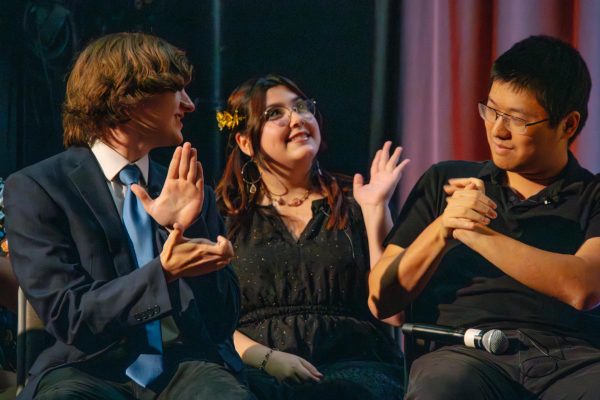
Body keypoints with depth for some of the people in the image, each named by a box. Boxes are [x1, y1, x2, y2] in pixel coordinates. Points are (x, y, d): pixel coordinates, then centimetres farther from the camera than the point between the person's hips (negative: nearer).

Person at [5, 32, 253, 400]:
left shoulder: (191, 190, 14)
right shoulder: (35, 189, 0)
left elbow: (223, 319, 10)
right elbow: (68, 316, -7)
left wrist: (183, 231, -5)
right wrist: (163, 272, -21)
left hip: (187, 369, 2)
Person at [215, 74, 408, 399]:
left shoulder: (351, 206, 16)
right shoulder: (229, 217, 13)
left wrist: (376, 209, 1)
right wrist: (265, 357, -15)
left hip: (353, 365, 1)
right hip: (258, 372, -1)